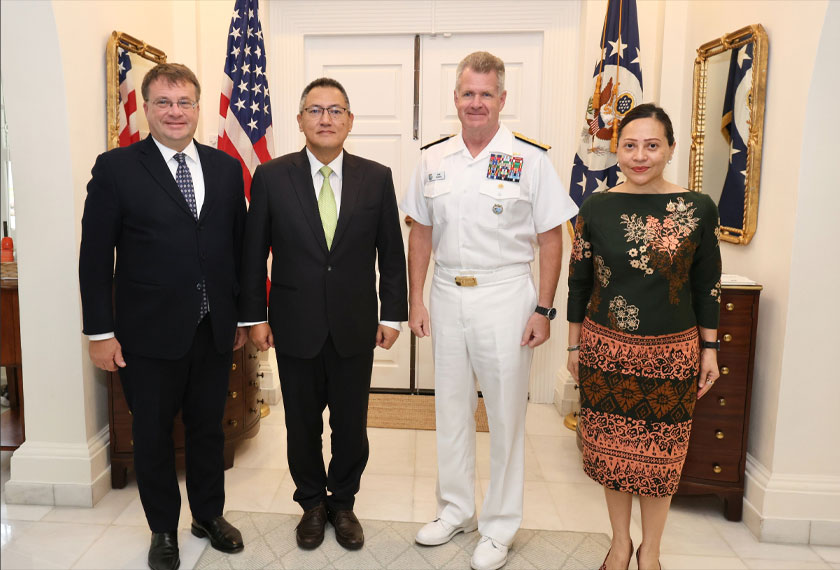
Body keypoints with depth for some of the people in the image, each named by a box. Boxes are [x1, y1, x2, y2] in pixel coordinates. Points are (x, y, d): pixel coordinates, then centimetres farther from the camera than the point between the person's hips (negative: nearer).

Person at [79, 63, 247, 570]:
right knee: (153, 435, 13)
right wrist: (101, 332, -7)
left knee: (209, 427, 17)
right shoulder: (116, 168, -5)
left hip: (213, 331, 3)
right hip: (149, 334, -2)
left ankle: (210, 515, 38)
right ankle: (164, 529, 34)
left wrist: (243, 315, 9)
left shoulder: (226, 167, 5)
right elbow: (95, 256, -5)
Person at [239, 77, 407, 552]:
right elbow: (254, 253, 1)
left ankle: (343, 503, 36)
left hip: (355, 327, 1)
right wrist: (255, 316, 0)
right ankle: (312, 504, 37)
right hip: (295, 326, 0)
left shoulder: (376, 178, 0)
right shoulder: (271, 176, -2)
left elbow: (391, 253, 4)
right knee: (302, 424, 13)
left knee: (351, 423, 11)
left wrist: (393, 314, 2)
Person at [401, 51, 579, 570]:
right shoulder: (433, 159, 6)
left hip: (504, 297, -4)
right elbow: (422, 233, 10)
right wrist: (416, 300, 5)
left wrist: (544, 309, -9)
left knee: (505, 414, 6)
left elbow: (551, 238, -5)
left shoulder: (530, 158, -5)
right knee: (451, 408, 15)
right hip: (446, 295, 4)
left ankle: (500, 525, 26)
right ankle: (456, 509, 35)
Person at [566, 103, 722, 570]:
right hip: (605, 350, 1)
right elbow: (579, 281, 2)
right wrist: (574, 345, 5)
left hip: (671, 354, 0)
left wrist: (709, 350, 3)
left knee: (659, 455, 11)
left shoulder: (698, 209, -4)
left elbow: (706, 286, 2)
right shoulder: (596, 208, -3)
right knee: (612, 449, 12)